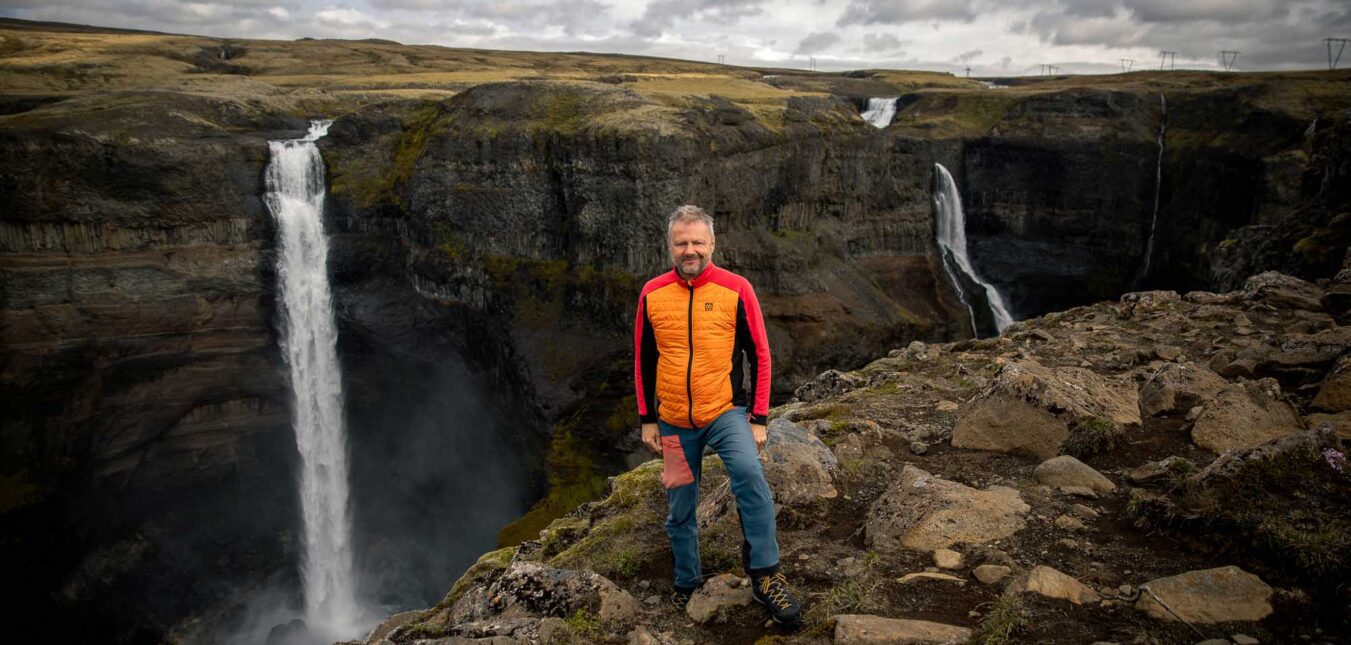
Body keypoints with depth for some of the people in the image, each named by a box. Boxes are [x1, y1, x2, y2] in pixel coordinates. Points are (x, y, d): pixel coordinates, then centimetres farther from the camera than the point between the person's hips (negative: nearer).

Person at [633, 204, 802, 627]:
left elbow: (760, 356, -3)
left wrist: (758, 418, -7)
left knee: (749, 474, -29)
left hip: (727, 412, -3)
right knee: (680, 510, 12)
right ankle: (687, 585, 33)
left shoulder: (735, 289, -7)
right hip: (674, 421, 3)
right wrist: (647, 419, 6)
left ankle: (765, 576, -16)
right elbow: (643, 361, 8)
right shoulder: (652, 294, -1)